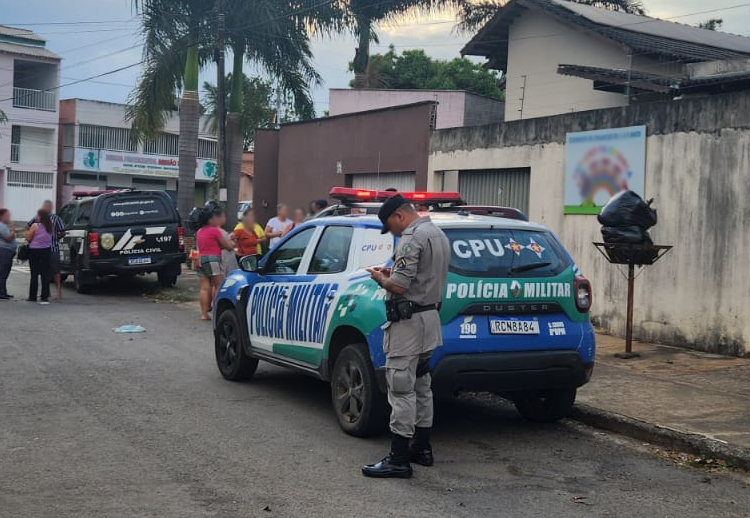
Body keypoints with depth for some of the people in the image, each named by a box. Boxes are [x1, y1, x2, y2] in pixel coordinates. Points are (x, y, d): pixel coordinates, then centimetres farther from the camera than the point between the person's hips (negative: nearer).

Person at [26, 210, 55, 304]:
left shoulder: (35, 226, -11)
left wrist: (27, 232, 11)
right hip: (47, 251, 4)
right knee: (45, 275, 4)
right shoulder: (50, 226, 4)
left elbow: (28, 239, -7)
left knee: (34, 274, 4)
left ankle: (32, 297, 9)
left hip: (35, 251, -4)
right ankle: (45, 297, 0)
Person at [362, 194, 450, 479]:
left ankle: (399, 459, -5)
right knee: (420, 386, 17)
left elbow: (399, 286, -23)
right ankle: (422, 448, 25)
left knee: (401, 389, -7)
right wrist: (394, 272, 17)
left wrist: (380, 278, -4)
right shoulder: (437, 234, 15)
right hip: (429, 317, 11)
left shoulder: (412, 238, -18)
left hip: (408, 322, -10)